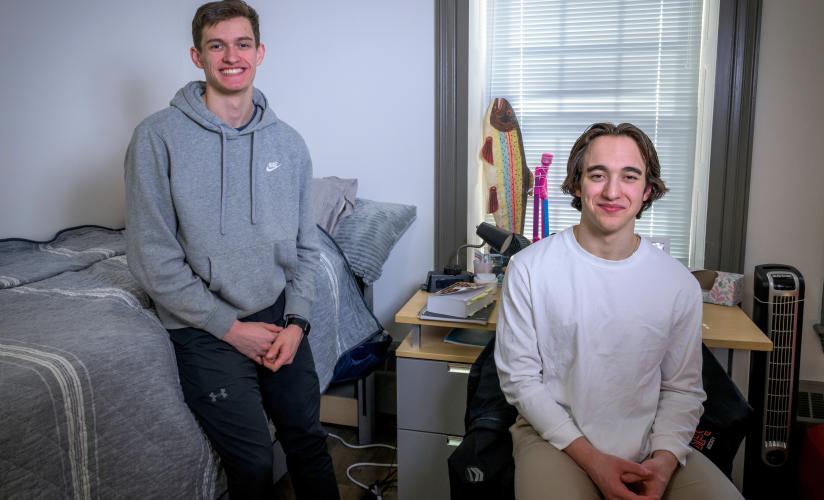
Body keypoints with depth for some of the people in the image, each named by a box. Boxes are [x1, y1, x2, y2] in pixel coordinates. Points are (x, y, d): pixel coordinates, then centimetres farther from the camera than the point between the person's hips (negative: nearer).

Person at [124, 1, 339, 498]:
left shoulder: (288, 142, 4)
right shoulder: (159, 136, -10)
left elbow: (305, 246, 8)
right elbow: (154, 258, -12)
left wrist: (297, 321, -5)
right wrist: (230, 327, -13)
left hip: (280, 317, 4)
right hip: (205, 327, -3)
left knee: (309, 439, 11)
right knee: (254, 460, -3)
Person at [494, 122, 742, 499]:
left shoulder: (680, 284, 0)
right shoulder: (529, 269, -8)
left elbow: (682, 389, 7)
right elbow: (520, 378, -6)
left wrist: (665, 460, -10)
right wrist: (591, 459, -13)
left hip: (651, 446, 2)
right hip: (555, 438, -2)